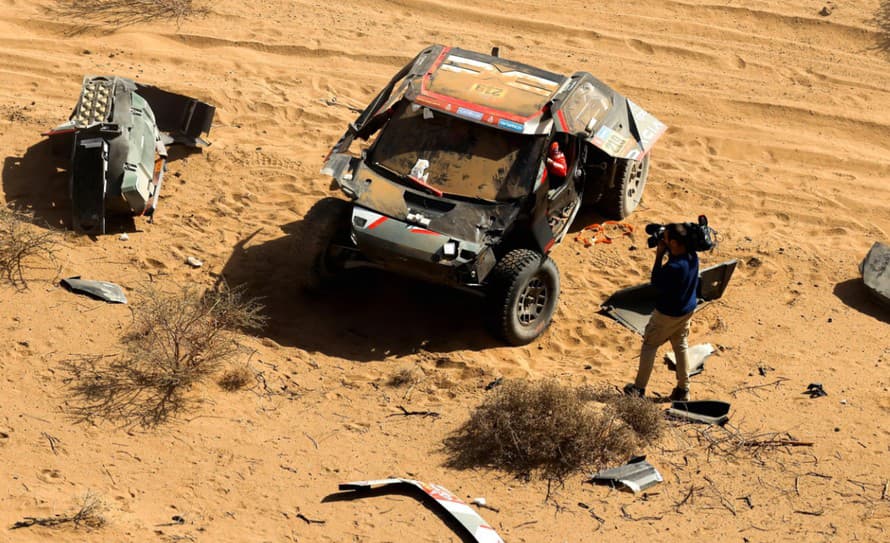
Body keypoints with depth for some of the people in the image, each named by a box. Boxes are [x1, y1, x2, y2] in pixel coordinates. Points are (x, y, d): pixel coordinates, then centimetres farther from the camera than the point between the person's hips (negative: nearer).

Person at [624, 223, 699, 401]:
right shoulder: (692, 256, -12)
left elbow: (656, 282, -19)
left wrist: (659, 255, -21)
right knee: (681, 346, 22)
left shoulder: (673, 267, -36)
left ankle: (639, 388, 22)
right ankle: (683, 389, 29)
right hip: (688, 309, 7)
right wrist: (667, 253, -8)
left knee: (649, 346, 12)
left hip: (668, 314, -7)